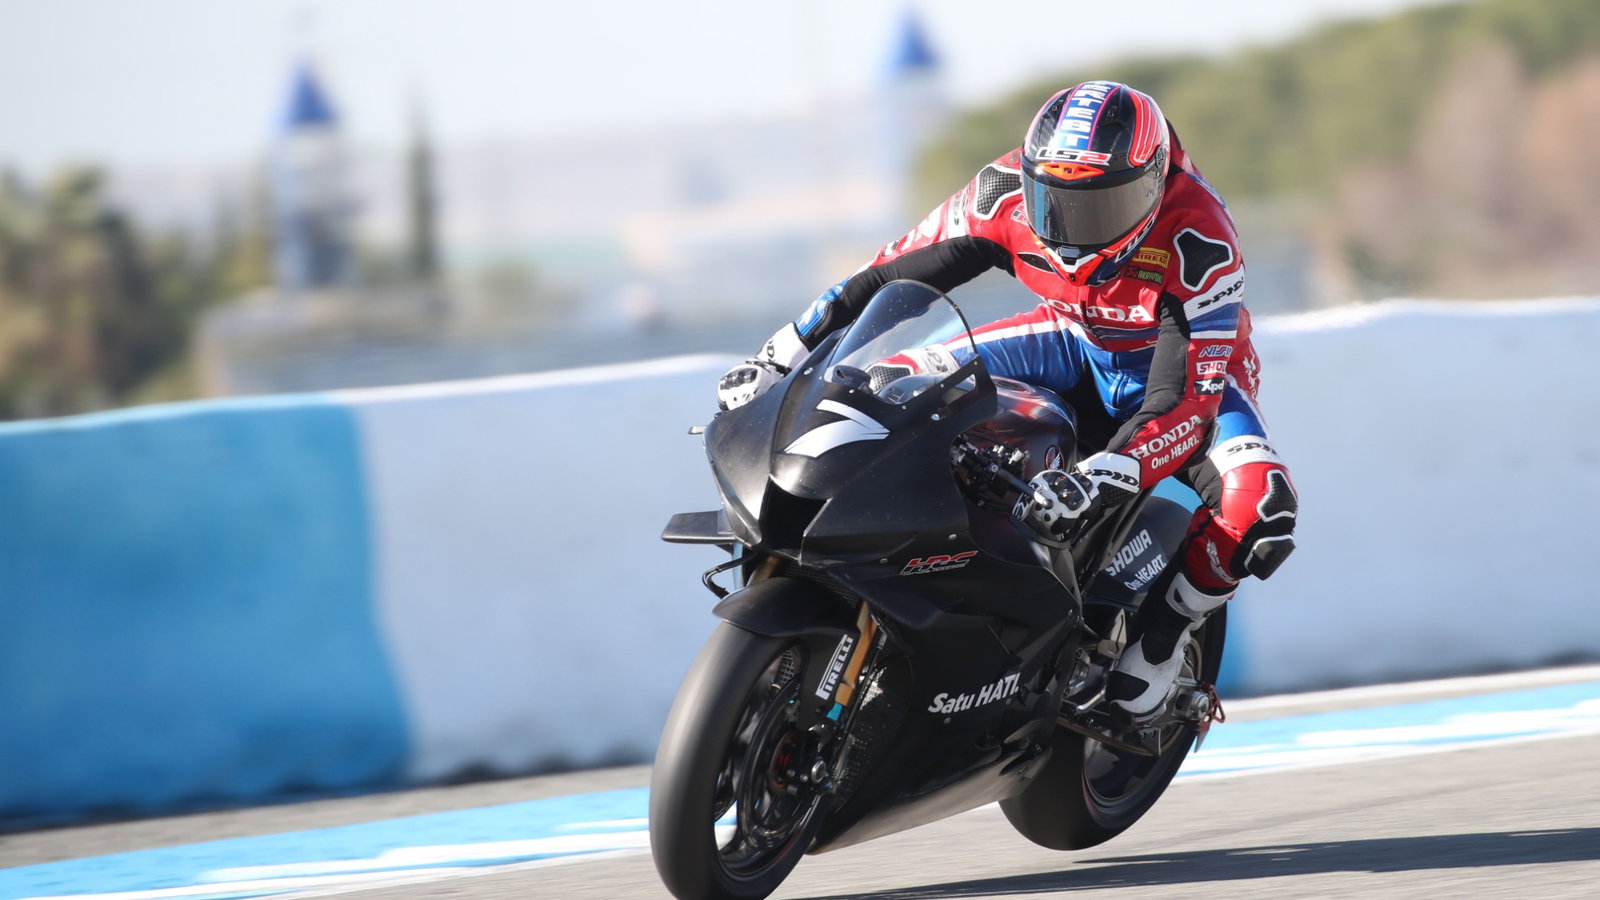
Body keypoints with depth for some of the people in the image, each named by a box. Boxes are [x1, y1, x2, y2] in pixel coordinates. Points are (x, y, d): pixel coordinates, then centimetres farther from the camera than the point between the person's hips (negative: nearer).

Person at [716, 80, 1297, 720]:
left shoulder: (1199, 241, -37)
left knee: (1257, 509, -34)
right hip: (1076, 346, 4)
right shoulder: (1009, 191, -26)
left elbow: (1189, 401, -41)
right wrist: (781, 356, -20)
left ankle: (1165, 622, -6)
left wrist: (1093, 481, -56)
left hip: (1187, 364, -4)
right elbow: (891, 274, -15)